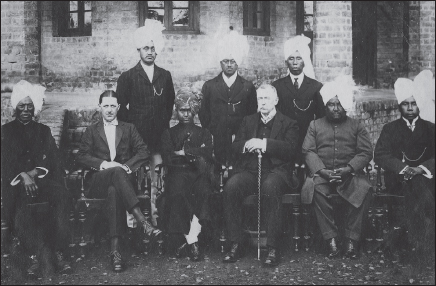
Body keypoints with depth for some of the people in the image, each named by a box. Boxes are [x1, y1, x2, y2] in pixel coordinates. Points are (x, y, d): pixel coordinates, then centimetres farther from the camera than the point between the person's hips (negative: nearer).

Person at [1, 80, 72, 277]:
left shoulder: (43, 131, 20)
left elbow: (52, 159, 8)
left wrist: (34, 172, -11)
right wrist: (23, 176, -16)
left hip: (43, 178, 1)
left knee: (61, 196, -32)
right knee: (23, 201, -36)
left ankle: (58, 252, -31)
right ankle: (38, 253, -33)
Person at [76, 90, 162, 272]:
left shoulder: (129, 129, 20)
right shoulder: (91, 131, 19)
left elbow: (144, 152, 7)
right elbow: (81, 156, 5)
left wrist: (126, 166, -10)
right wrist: (103, 164, -13)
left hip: (123, 177, 1)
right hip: (98, 180, -1)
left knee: (114, 191, -38)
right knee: (116, 172, -38)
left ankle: (115, 248, -47)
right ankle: (143, 222, -52)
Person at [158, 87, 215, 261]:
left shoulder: (204, 134, 25)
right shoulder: (169, 134, 24)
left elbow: (207, 157, 6)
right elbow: (167, 158, 5)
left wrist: (183, 152, -1)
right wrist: (193, 155, -2)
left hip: (199, 175, 1)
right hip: (177, 174, 0)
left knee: (203, 190, -36)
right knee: (177, 190, -37)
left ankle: (190, 239, -34)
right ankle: (193, 242, -34)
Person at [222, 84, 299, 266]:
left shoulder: (288, 124, 12)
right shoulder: (248, 121, 23)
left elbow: (290, 150, -6)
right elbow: (234, 147, 14)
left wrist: (264, 144, -16)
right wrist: (247, 145, -9)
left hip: (276, 171, -3)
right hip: (250, 170, 3)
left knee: (270, 187, -38)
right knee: (231, 186, -29)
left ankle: (272, 248, -32)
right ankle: (236, 244, -23)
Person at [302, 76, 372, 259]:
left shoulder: (357, 126, 15)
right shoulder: (315, 125, 16)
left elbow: (366, 152, 4)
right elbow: (308, 151, 5)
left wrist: (348, 169, -14)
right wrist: (322, 171, -13)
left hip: (349, 173, 0)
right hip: (322, 172, 0)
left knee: (363, 188, -32)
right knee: (315, 187, -34)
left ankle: (352, 240, -23)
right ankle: (331, 239, -27)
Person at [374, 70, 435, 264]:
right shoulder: (390, 128, 14)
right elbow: (380, 155, -1)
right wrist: (403, 168, -17)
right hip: (398, 178, -1)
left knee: (418, 183, -34)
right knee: (417, 186, -33)